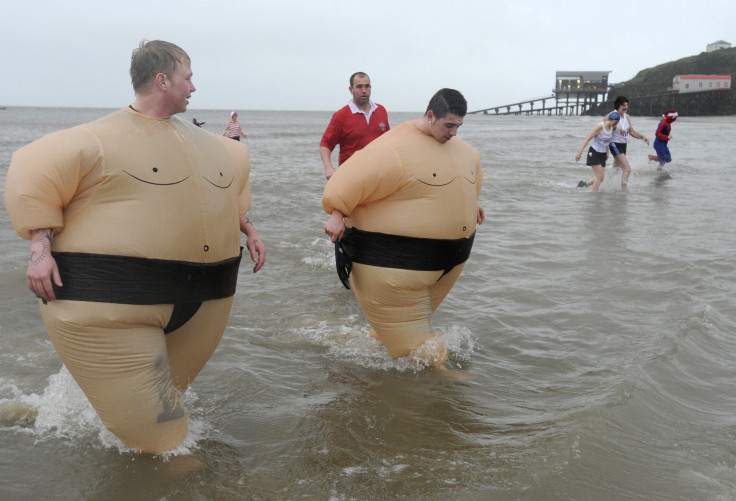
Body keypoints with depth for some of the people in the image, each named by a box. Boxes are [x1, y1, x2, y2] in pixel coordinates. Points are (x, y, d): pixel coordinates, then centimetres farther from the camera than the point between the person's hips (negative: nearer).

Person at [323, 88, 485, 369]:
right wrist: (338, 213, -30)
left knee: (403, 318, 18)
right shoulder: (395, 149, -19)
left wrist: (470, 201, 34)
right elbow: (353, 176, -24)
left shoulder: (459, 148, 11)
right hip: (396, 258, -8)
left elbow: (473, 163, 34)